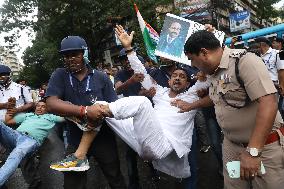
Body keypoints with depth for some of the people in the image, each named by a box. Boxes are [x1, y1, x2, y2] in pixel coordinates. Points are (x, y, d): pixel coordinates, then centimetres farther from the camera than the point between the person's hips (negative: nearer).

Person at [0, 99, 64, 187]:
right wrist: (9, 110, 32)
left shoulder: (50, 117, 29)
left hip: (31, 139, -4)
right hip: (14, 134, 4)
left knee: (18, 153, -38)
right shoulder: (27, 115, 38)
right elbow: (8, 121, 39)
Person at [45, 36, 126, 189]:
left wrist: (100, 114, -24)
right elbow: (51, 104, -17)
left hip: (103, 138, 0)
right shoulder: (59, 75, -2)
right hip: (75, 141, 0)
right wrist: (85, 111, -28)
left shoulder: (101, 77, -2)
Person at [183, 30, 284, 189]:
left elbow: (268, 103, -27)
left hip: (263, 145, -7)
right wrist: (190, 106, 27)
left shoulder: (243, 60, -19)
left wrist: (252, 151, -29)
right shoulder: (215, 72, 6)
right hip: (232, 144, 7)